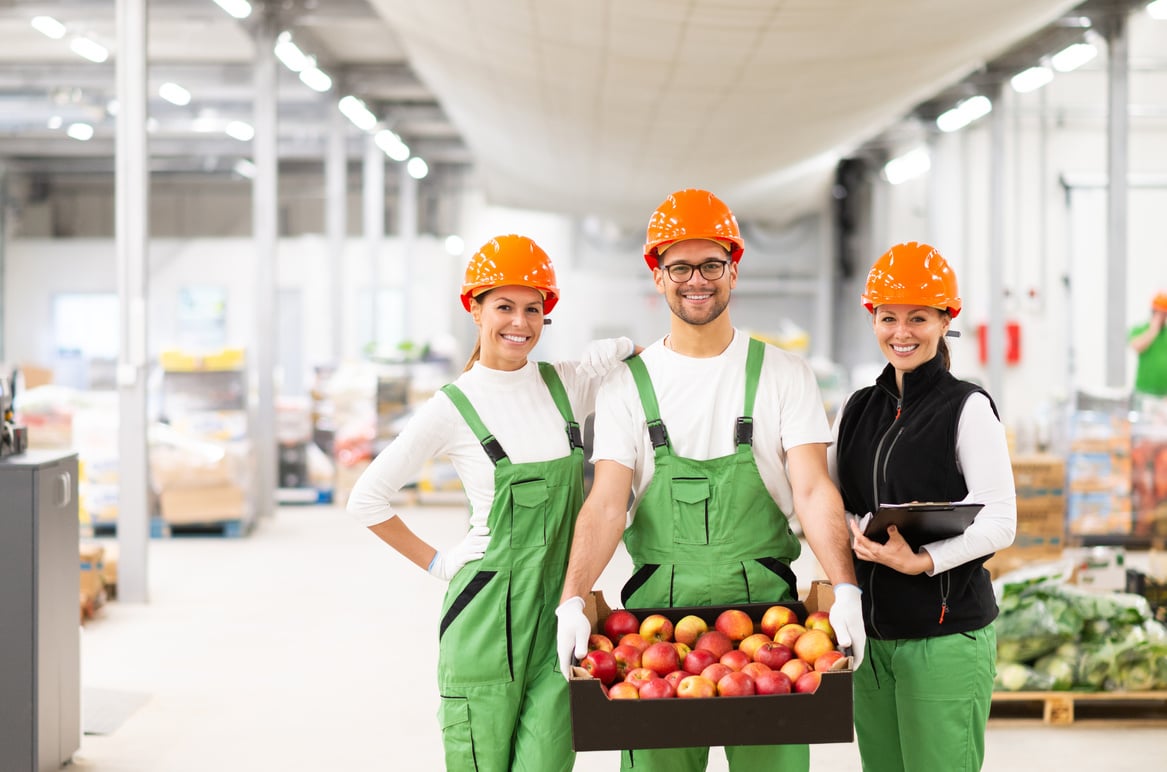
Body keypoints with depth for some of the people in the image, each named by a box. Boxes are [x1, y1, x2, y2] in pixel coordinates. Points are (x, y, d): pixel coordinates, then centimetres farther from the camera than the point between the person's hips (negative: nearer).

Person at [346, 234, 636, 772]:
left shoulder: (568, 385, 6)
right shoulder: (453, 409, -3)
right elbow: (367, 499, 2)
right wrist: (434, 563, 2)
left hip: (561, 606, 3)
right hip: (488, 607, -3)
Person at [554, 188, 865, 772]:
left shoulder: (783, 375, 6)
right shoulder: (627, 385, 7)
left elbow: (812, 490, -3)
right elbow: (606, 504, -3)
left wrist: (845, 590, -19)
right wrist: (573, 599, -19)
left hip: (765, 603, 0)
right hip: (659, 607, 0)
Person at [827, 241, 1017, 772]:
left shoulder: (968, 408, -5)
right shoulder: (856, 409, 11)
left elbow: (1000, 522, -11)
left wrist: (923, 561, -24)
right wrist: (860, 531, -11)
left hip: (946, 633, -5)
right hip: (869, 629, 5)